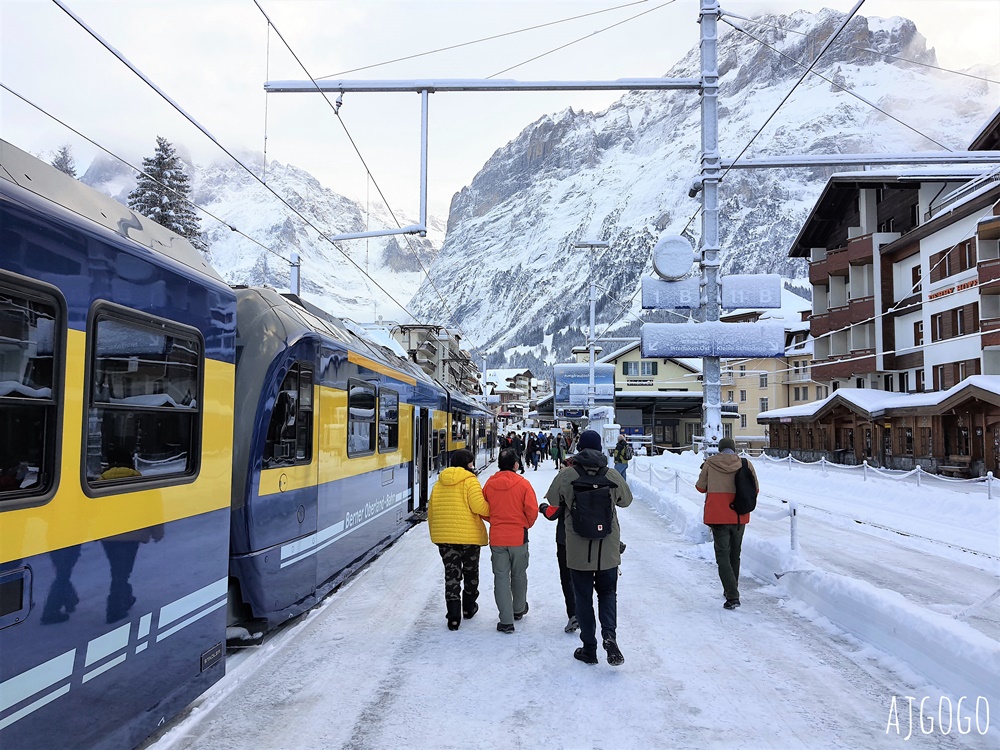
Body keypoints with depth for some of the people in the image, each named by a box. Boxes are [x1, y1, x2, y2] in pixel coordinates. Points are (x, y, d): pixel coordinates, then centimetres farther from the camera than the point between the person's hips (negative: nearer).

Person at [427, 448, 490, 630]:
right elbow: (479, 506, -19)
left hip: (444, 536, 4)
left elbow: (431, 511, 12)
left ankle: (454, 616, -2)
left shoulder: (439, 484, 9)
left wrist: (435, 533, 22)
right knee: (471, 572, 16)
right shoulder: (470, 481, -9)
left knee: (451, 574, 6)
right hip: (469, 535, -4)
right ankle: (469, 608, 32)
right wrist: (493, 511, 0)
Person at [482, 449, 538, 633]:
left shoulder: (489, 484, -3)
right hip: (518, 536, -1)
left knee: (501, 577, 5)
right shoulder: (523, 484, -10)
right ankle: (519, 609, 38)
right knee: (518, 575, 19)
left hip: (497, 537, 1)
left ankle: (506, 621, 2)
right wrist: (526, 525, 8)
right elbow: (532, 510, -11)